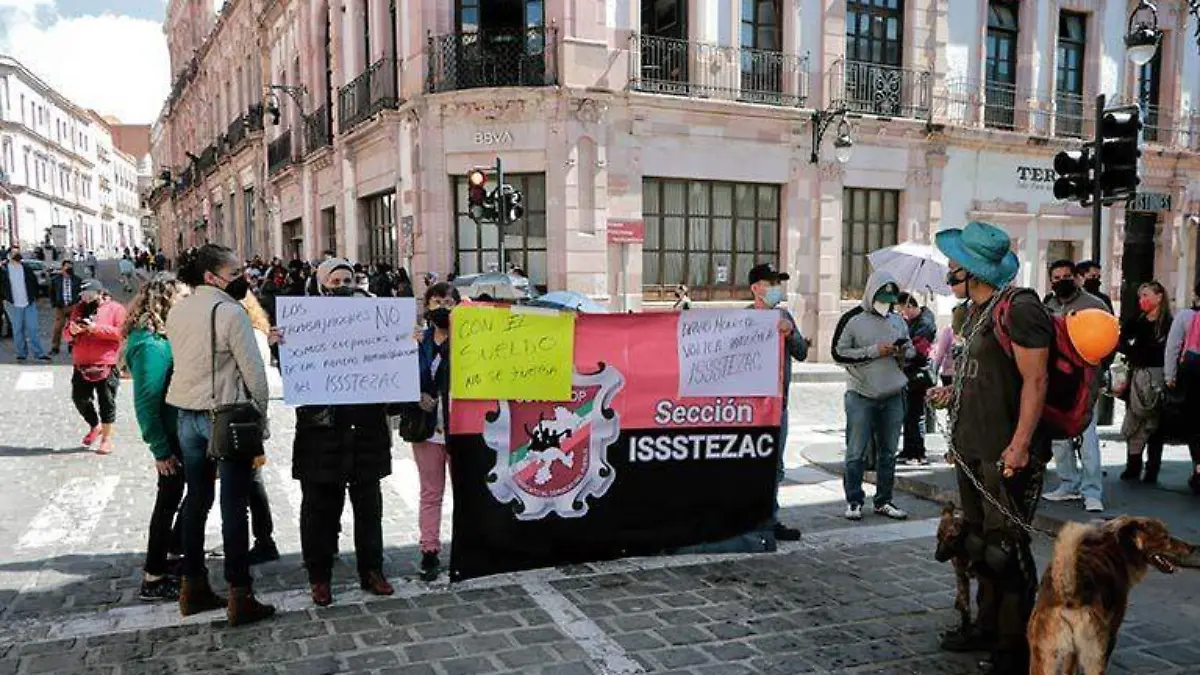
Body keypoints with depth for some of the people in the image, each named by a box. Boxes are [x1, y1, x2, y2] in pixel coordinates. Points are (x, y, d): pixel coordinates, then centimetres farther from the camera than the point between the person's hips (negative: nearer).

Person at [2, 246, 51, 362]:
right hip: (13, 305, -1)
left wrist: (34, 297, 9)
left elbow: (35, 283, 14)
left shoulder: (27, 268, 7)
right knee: (18, 330, 5)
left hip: (29, 304, 1)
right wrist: (5, 298, -2)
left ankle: (39, 353, 2)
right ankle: (21, 353, 13)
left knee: (32, 329, 0)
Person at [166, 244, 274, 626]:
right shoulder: (229, 311, -15)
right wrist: (261, 411, -2)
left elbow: (183, 358, 11)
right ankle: (240, 597, 4)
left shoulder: (176, 312, 7)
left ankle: (193, 587, 25)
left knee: (197, 500, 16)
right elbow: (253, 369, -15)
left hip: (187, 414, 7)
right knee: (234, 507, -1)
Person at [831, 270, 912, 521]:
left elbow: (912, 350, 22)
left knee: (888, 453, 10)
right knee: (856, 453, 0)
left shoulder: (898, 320, 13)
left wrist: (903, 352, -3)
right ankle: (854, 501, 11)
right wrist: (874, 351, -15)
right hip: (861, 396, -5)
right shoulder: (853, 319, -4)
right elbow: (839, 353, -9)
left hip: (893, 397, 5)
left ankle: (884, 501, 21)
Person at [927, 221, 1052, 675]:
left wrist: (1020, 444, -23)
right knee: (979, 543, 18)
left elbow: (1034, 379, -19)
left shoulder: (1019, 307, -14)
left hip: (1006, 454, -9)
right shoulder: (978, 312, 15)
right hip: (973, 450, 10)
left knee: (1006, 549, -2)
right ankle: (988, 628, 33)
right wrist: (952, 395, 11)